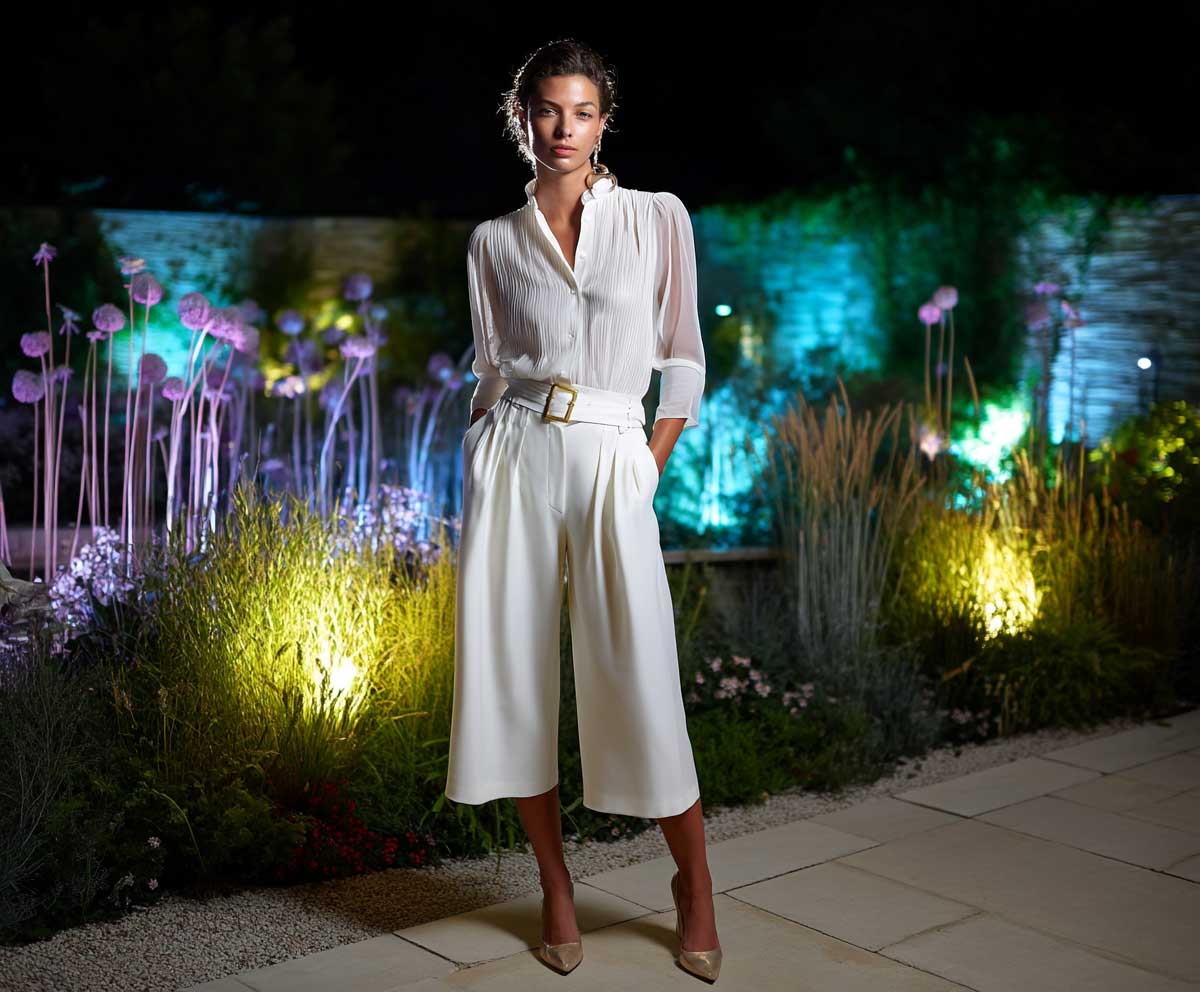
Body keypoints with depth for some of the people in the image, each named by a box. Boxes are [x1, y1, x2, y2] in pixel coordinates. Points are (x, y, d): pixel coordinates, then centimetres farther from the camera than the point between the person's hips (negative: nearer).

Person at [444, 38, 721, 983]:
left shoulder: (658, 218, 4)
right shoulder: (494, 241, 10)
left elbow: (684, 360, 7)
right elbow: (492, 369, 14)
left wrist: (653, 469, 1)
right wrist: (478, 471, 4)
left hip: (611, 463, -2)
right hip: (514, 456, 3)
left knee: (640, 689, -4)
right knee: (515, 675, 4)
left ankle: (695, 886, 16)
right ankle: (556, 886, 20)